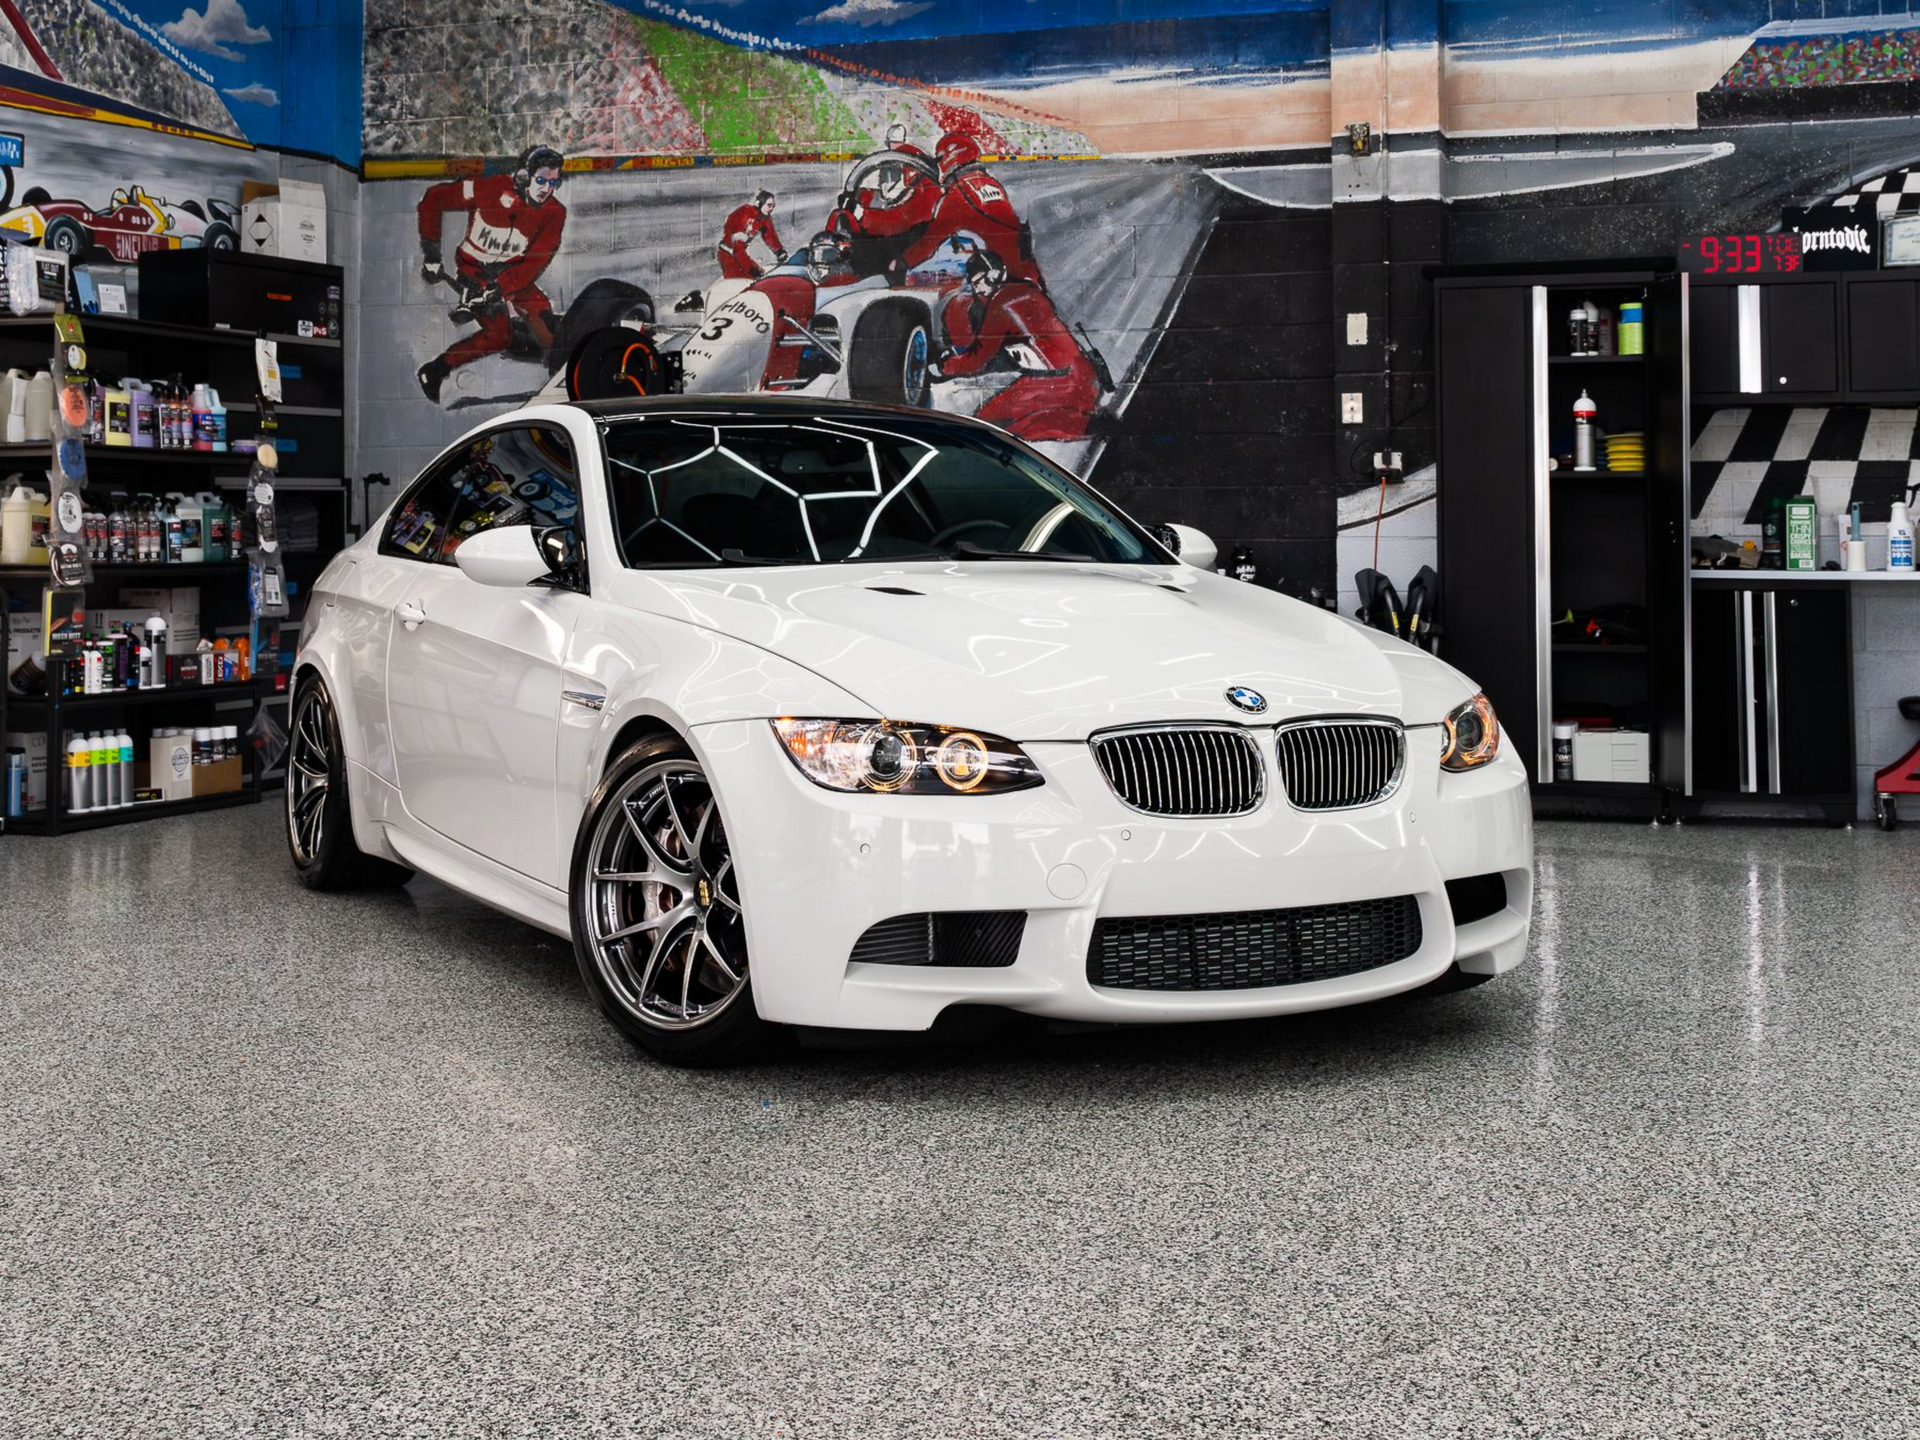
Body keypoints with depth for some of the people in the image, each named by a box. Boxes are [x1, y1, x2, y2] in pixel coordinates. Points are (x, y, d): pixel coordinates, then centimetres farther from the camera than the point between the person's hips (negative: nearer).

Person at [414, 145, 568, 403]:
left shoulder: (555, 213, -10)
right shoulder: (490, 189, -21)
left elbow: (537, 260, -17)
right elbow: (434, 198, -11)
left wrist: (498, 289, -28)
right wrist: (431, 252, -9)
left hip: (513, 272, 4)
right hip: (473, 270, -4)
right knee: (499, 335, -21)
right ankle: (432, 372, -8)